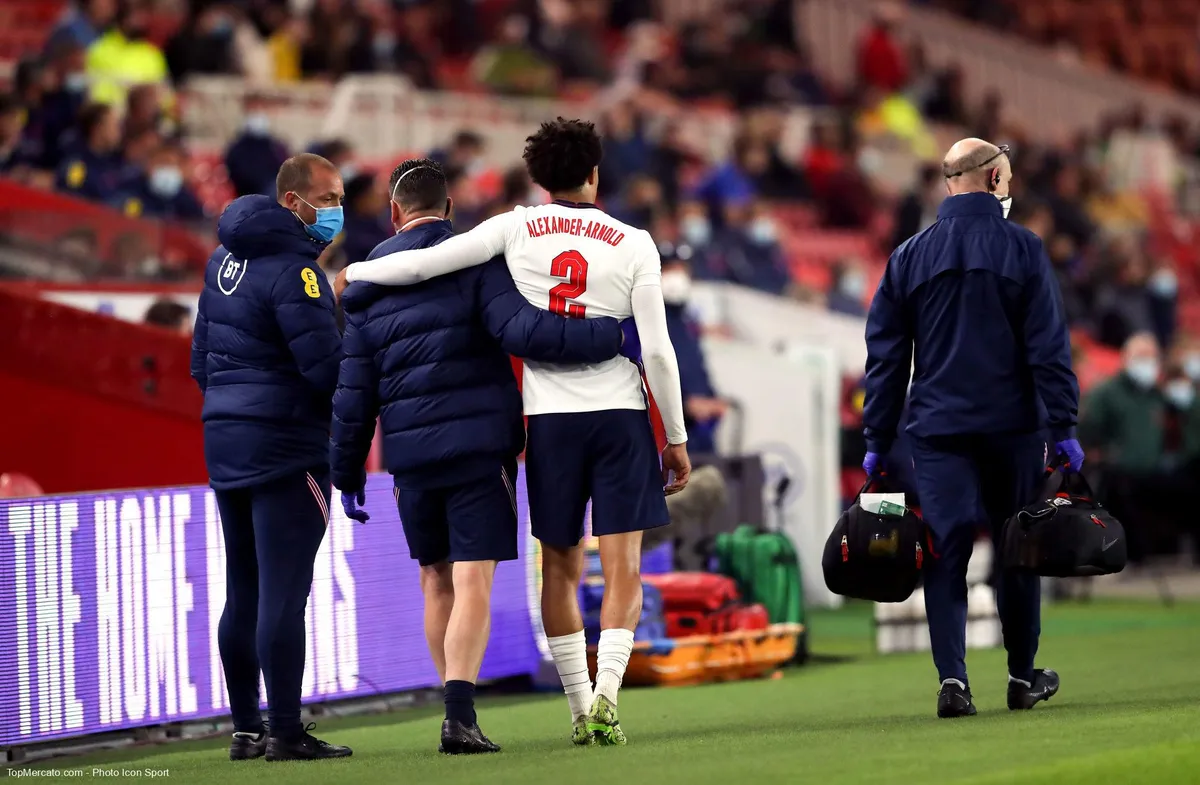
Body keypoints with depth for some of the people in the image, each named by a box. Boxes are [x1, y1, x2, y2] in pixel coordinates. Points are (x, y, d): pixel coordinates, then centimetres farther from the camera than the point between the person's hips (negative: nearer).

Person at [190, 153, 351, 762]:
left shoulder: (226, 257, 13)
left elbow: (201, 357, 19)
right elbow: (327, 367, -20)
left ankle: (246, 729, 16)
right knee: (284, 591, -7)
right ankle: (285, 733, -7)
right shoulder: (291, 268, -15)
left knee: (243, 592, 12)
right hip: (286, 447, -9)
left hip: (224, 438, 9)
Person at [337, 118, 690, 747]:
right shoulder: (634, 243, 0)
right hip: (621, 414, -1)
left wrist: (357, 271, 13)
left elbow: (424, 264, -5)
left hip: (549, 418, 1)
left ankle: (580, 707, 12)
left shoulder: (517, 229, 1)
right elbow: (657, 351, -4)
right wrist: (676, 438, 4)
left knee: (560, 569, 11)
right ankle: (605, 696, -17)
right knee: (623, 569, -1)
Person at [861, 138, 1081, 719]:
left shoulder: (909, 257, 6)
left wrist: (878, 440, 11)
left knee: (946, 551, -1)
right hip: (1013, 425, -1)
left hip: (937, 429, 1)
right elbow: (1049, 346, -7)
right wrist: (1063, 427, -4)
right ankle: (1023, 677, 21)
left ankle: (953, 677, -16)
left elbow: (885, 355, 7)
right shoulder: (1022, 249, -3)